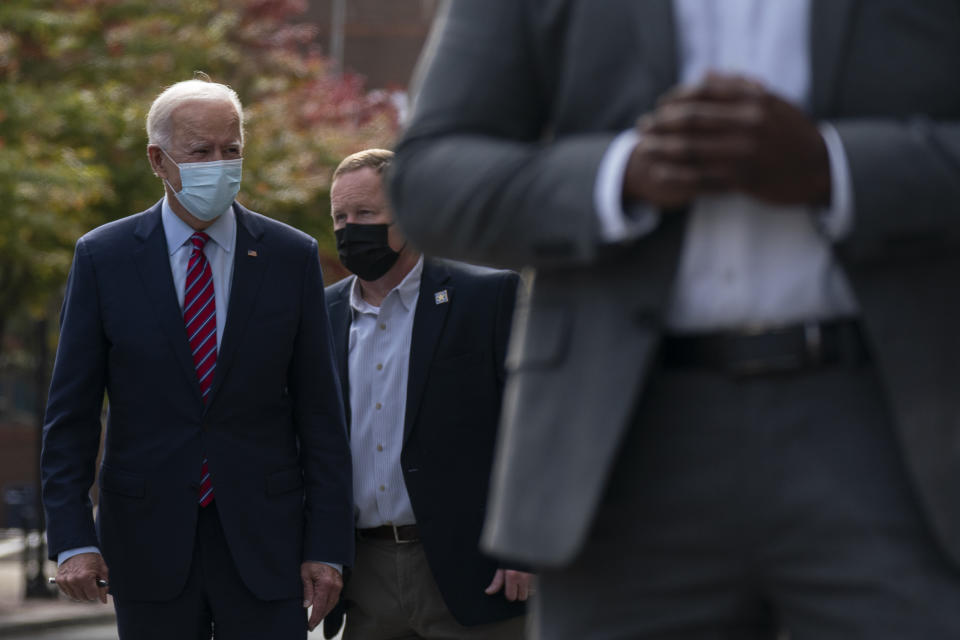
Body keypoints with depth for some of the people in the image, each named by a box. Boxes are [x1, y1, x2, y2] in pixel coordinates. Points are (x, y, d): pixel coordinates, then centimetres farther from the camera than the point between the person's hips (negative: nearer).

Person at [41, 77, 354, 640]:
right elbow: (71, 413, 1)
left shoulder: (292, 256, 3)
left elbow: (320, 413, 2)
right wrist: (73, 539, -9)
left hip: (263, 543, 0)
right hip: (149, 545, 0)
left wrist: (327, 546, -3)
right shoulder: (103, 257, 1)